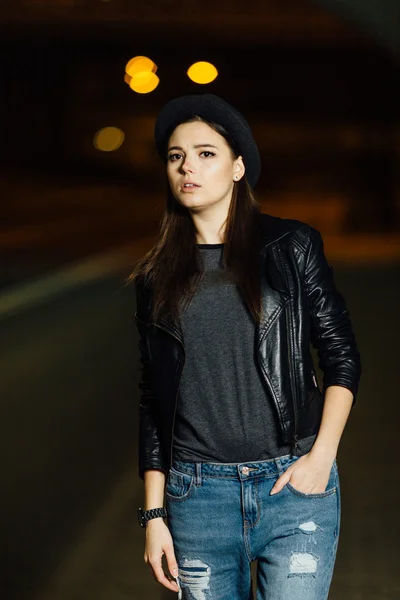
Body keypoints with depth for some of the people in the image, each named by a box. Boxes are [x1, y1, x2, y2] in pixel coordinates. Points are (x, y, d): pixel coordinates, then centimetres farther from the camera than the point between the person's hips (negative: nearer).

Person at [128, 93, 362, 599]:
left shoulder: (291, 247, 3)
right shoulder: (156, 276, 9)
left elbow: (342, 356, 3)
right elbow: (152, 399, 10)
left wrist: (321, 456, -9)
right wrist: (154, 514, 7)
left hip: (294, 482, -2)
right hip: (197, 493, 2)